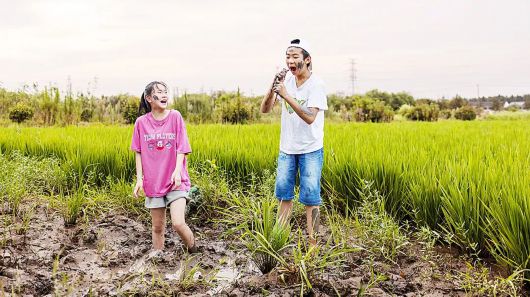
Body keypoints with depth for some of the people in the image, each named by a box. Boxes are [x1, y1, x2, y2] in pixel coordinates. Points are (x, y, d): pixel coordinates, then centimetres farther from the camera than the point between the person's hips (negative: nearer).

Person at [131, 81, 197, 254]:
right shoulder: (141, 122, 2)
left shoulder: (175, 116, -3)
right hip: (153, 182, 2)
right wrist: (139, 178, -1)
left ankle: (193, 251, 14)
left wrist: (177, 170, -19)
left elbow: (181, 148, -5)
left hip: (176, 181, -2)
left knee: (178, 223, -14)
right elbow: (139, 153, 6)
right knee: (157, 227, 11)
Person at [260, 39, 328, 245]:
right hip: (286, 149, 5)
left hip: (310, 150, -4)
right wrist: (273, 88, -22)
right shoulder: (285, 79, -1)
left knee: (310, 199, 1)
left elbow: (310, 118, -27)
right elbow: (264, 109, -5)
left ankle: (312, 243, 12)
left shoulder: (316, 85, -15)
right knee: (284, 194, 12)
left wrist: (286, 95, -32)